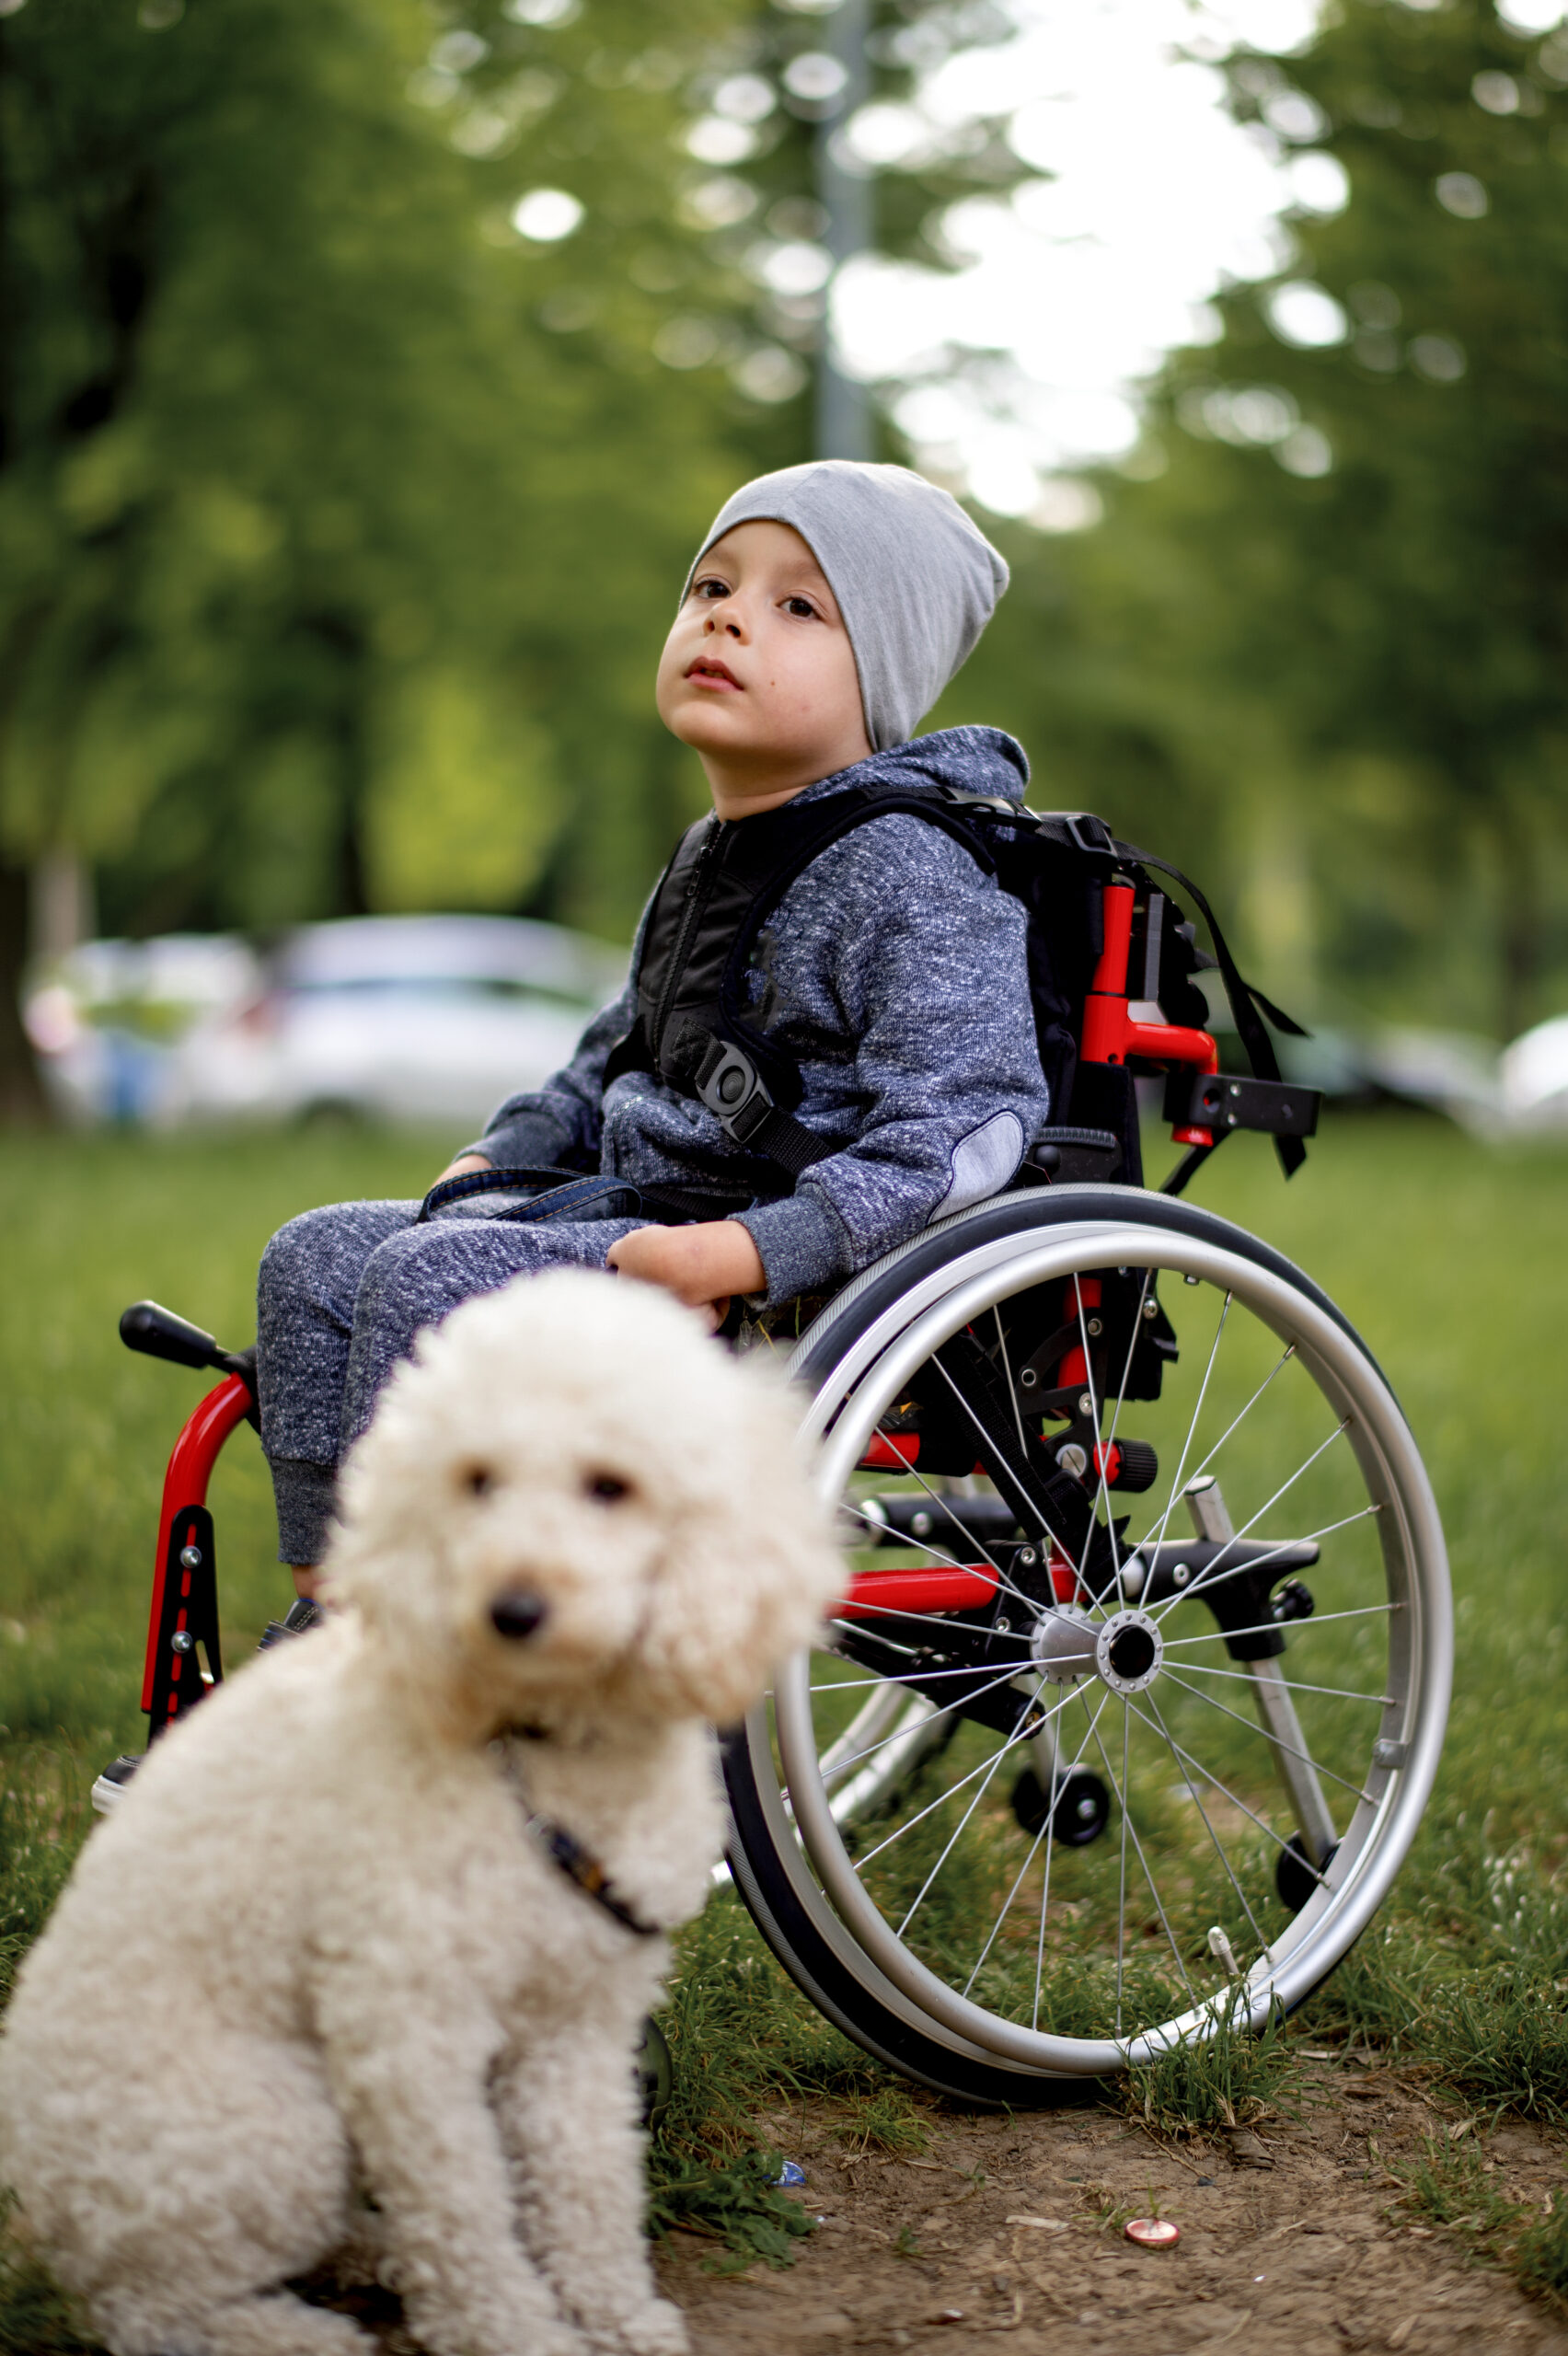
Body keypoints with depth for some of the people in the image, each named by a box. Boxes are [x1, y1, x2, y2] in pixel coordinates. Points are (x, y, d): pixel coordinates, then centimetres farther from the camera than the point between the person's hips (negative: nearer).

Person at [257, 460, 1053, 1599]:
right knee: (316, 1255, 4)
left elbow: (964, 1130, -24)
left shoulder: (910, 868, -14)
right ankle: (326, 1607, 6)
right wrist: (493, 1161, 16)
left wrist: (748, 1250, -30)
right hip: (644, 1217, 10)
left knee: (433, 1277, -24)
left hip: (787, 1291, -10)